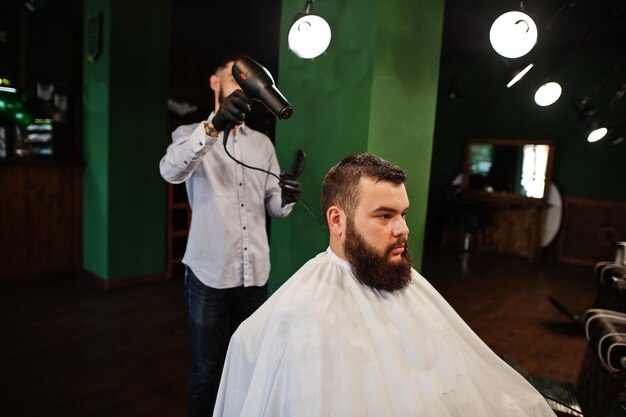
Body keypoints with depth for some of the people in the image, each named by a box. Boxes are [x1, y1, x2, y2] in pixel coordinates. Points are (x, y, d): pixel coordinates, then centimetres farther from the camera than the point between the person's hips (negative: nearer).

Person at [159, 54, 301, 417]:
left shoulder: (263, 143, 11)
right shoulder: (191, 134, 0)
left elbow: (274, 206, 7)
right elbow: (171, 171, -24)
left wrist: (286, 198, -17)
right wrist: (214, 125, -39)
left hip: (255, 272, 4)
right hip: (209, 272, -3)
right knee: (205, 369, 11)